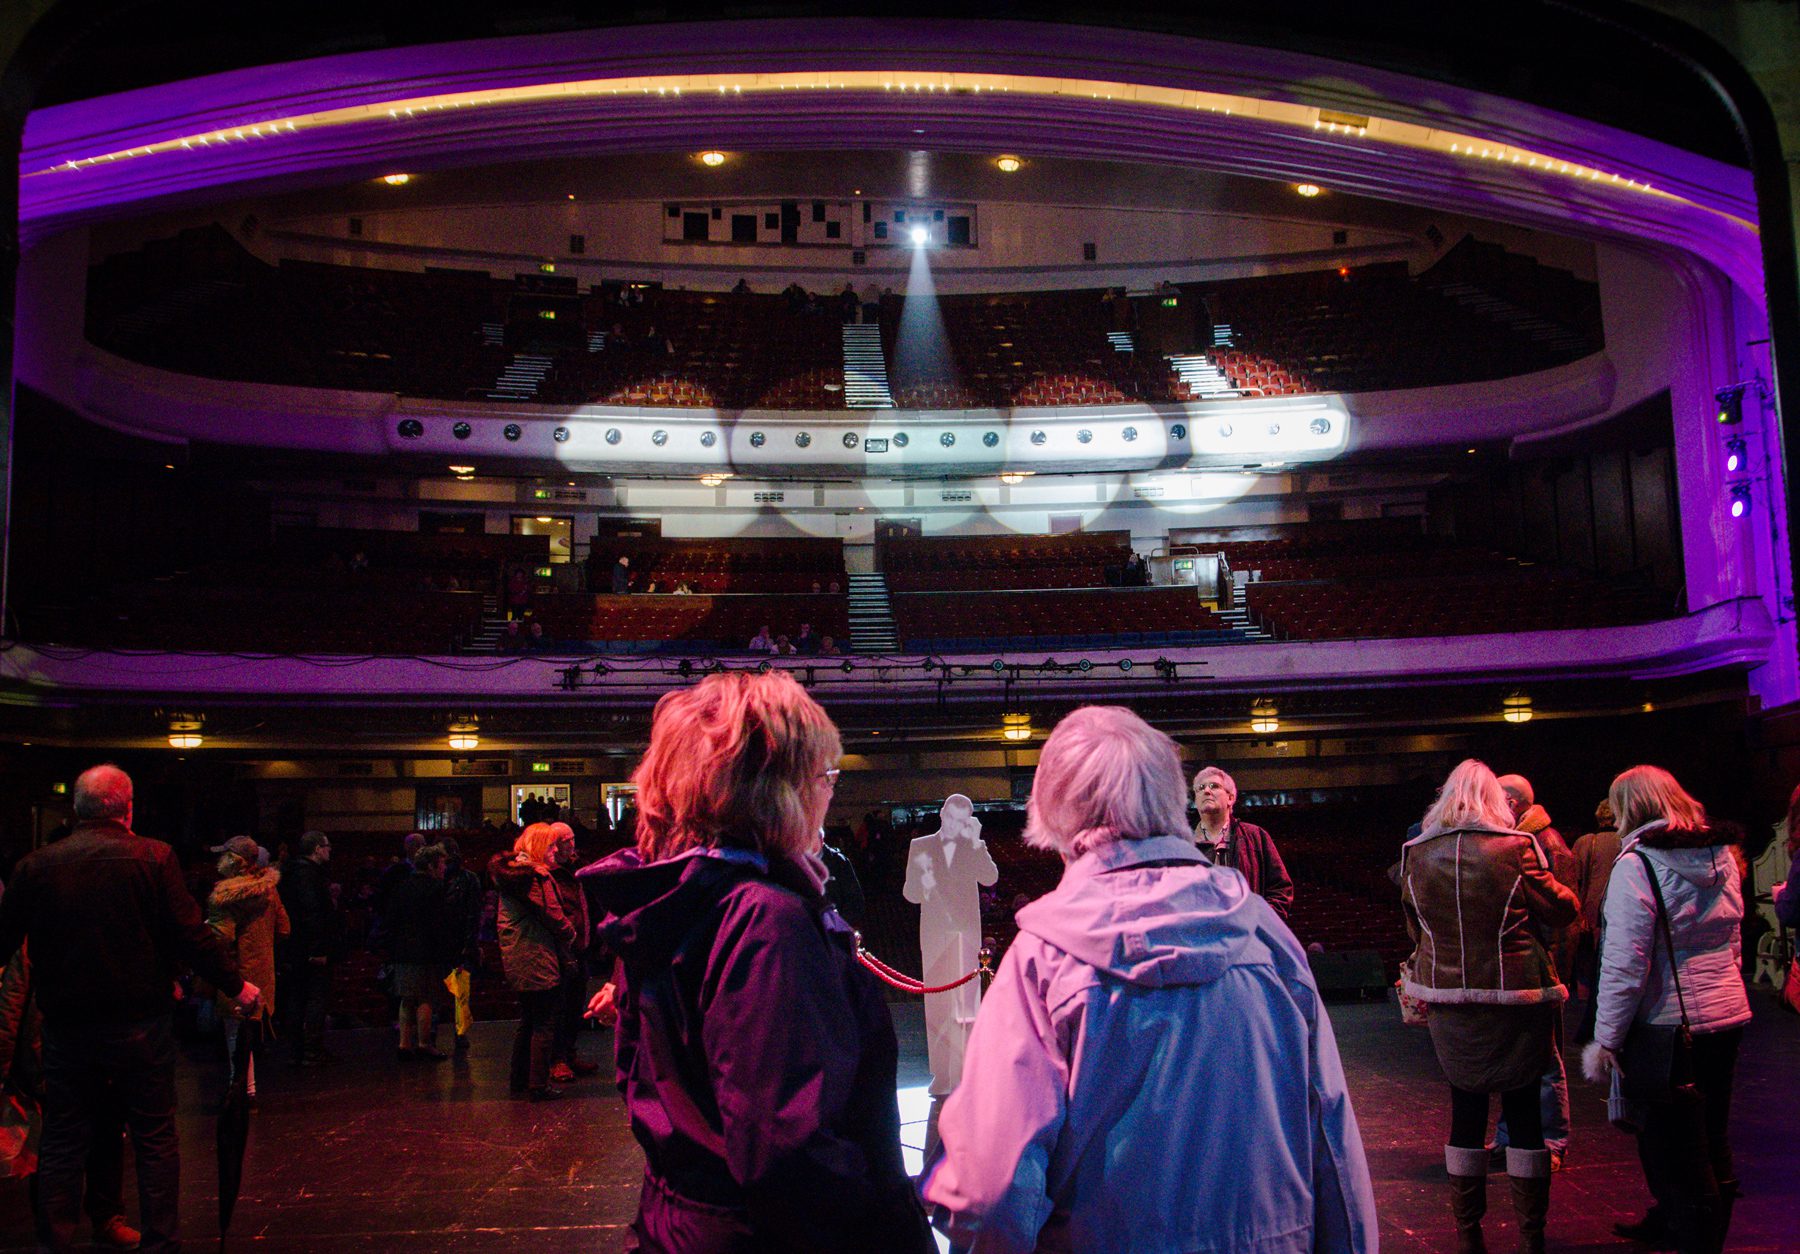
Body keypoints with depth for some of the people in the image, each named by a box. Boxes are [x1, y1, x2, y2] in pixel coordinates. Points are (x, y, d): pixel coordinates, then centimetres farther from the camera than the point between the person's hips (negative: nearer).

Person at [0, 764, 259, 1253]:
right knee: (155, 1141, 9)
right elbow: (191, 934, -12)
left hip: (67, 1030, 2)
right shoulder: (153, 858, -10)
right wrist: (236, 985, 0)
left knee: (61, 1145, 13)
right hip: (141, 1029, -2)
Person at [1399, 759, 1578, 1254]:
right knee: (1523, 1109, 7)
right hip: (1517, 999, -3)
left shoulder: (1416, 854, -2)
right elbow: (1563, 911, -1)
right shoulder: (1515, 848, -12)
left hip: (1449, 1002, 3)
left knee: (1465, 1111, 12)